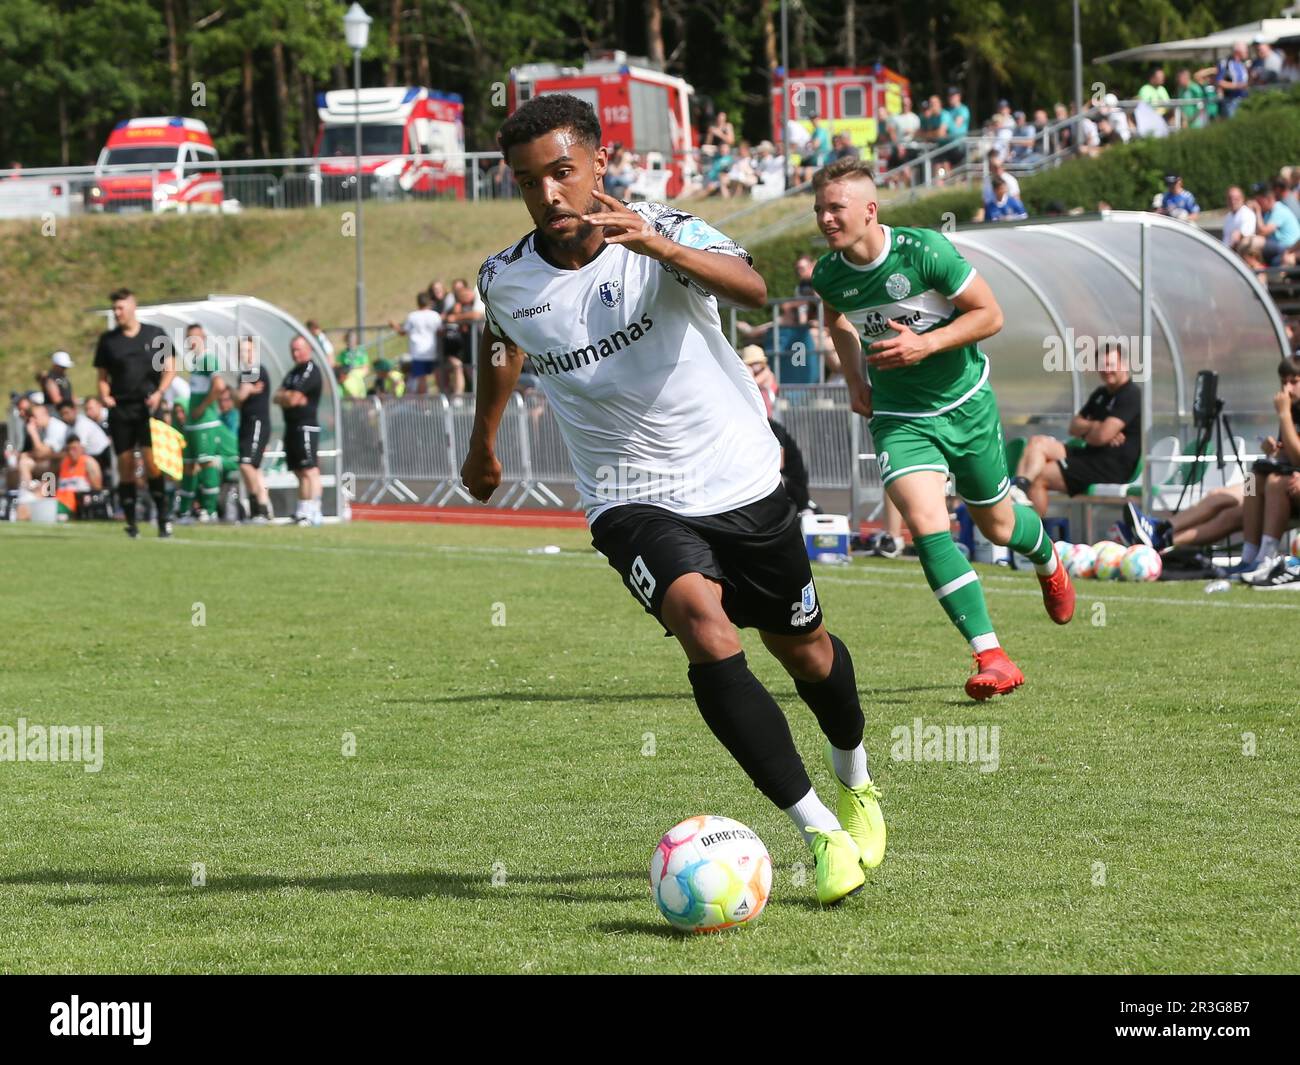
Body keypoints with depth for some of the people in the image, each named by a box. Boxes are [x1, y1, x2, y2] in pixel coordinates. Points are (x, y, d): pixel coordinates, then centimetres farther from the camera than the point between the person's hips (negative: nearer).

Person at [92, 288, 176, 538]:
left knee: (151, 462, -14)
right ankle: (131, 522, 7)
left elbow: (170, 369, 7)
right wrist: (104, 395, -7)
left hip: (147, 407, -2)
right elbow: (103, 376, 14)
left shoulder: (156, 335, 5)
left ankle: (163, 517, -6)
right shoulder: (107, 340, 10)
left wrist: (159, 393, -10)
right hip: (119, 408, 2)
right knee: (125, 466, 0)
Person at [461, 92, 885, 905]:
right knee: (704, 627, -28)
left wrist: (657, 246, -57)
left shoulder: (666, 236, -18)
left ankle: (856, 781, 50)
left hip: (741, 481, 0)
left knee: (804, 649, 16)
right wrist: (484, 441, 33)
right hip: (633, 502, 0)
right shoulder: (506, 281, -7)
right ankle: (817, 830, -23)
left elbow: (752, 287, -40)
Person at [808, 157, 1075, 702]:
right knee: (927, 526, -20)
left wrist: (925, 344, -26)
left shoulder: (925, 250, -22)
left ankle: (1048, 561, 53)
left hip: (966, 404, -2)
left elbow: (989, 314, -15)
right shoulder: (827, 275, -9)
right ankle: (990, 657, -18)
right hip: (899, 417, 2)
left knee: (997, 524, 15)